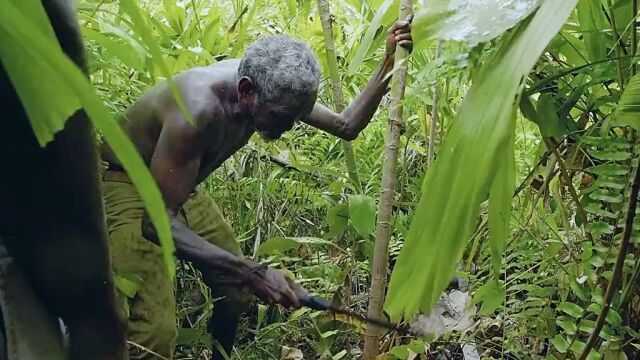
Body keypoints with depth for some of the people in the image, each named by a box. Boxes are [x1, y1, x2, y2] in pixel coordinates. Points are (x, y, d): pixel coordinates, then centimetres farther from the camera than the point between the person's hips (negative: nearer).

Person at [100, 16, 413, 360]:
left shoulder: (269, 90, -15)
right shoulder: (197, 109, -38)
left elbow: (346, 126, -3)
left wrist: (388, 65, -16)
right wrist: (253, 272, -45)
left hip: (179, 190, 7)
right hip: (126, 187, -7)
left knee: (237, 287, 11)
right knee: (156, 329, -21)